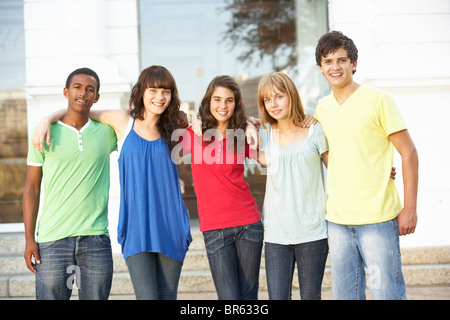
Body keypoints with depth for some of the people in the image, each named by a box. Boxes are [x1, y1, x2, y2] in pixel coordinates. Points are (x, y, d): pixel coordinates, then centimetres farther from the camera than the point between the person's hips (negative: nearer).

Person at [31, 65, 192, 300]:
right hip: (136, 226, -2)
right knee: (147, 296, -11)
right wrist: (46, 121, -2)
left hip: (170, 227, 2)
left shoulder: (171, 130, 9)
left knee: (167, 295, 6)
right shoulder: (124, 120, 4)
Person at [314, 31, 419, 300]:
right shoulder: (322, 108, 11)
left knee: (387, 293, -2)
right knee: (345, 294, 10)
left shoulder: (378, 100, -5)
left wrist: (410, 207, -9)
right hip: (337, 220, 5)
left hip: (377, 218, -5)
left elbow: (409, 153, -5)